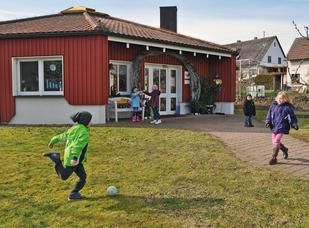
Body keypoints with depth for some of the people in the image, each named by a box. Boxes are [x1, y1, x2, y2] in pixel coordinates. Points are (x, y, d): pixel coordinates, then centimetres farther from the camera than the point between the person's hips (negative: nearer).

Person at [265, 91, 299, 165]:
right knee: (274, 142, 15)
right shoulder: (273, 105, 6)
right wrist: (268, 121, -2)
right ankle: (284, 149, 44)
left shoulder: (288, 107, -6)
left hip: (281, 127, -6)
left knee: (276, 142, -14)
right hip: (274, 127, 6)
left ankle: (274, 158, -3)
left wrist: (294, 124, -12)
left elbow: (292, 117, -2)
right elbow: (269, 114, 12)